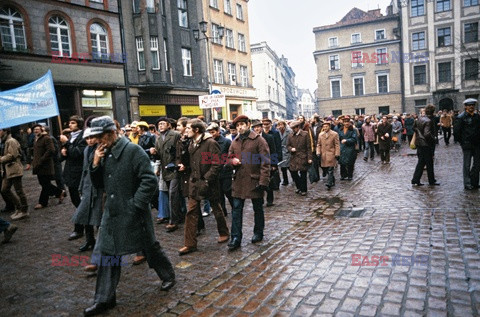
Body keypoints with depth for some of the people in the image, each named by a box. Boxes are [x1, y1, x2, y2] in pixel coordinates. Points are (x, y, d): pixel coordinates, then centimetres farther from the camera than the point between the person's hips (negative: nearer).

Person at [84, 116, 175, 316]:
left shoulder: (133, 151, -15)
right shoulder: (104, 154, 8)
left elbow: (149, 180, -19)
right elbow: (98, 184, 12)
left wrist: (136, 204, -18)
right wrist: (96, 164, -4)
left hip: (133, 214, -6)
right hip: (112, 213, 6)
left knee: (150, 247, 11)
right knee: (108, 254, 9)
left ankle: (168, 276, 37)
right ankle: (104, 299, 22)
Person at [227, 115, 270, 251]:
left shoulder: (259, 140, -7)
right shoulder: (235, 142, 10)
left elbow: (265, 162, -11)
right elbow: (229, 157, 20)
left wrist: (263, 181, -17)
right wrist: (232, 161, -5)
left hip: (254, 180, -4)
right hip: (238, 180, 4)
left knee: (258, 208, 12)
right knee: (236, 209, 2)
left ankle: (258, 233, 30)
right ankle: (236, 238, 9)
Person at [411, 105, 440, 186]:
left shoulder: (419, 118, 4)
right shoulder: (429, 121, -20)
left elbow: (414, 127, 18)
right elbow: (427, 134, -28)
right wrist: (433, 140, -14)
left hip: (419, 143, 8)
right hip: (426, 144, -8)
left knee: (421, 162, 14)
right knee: (429, 163, 6)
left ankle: (415, 180, 12)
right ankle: (431, 181, 18)